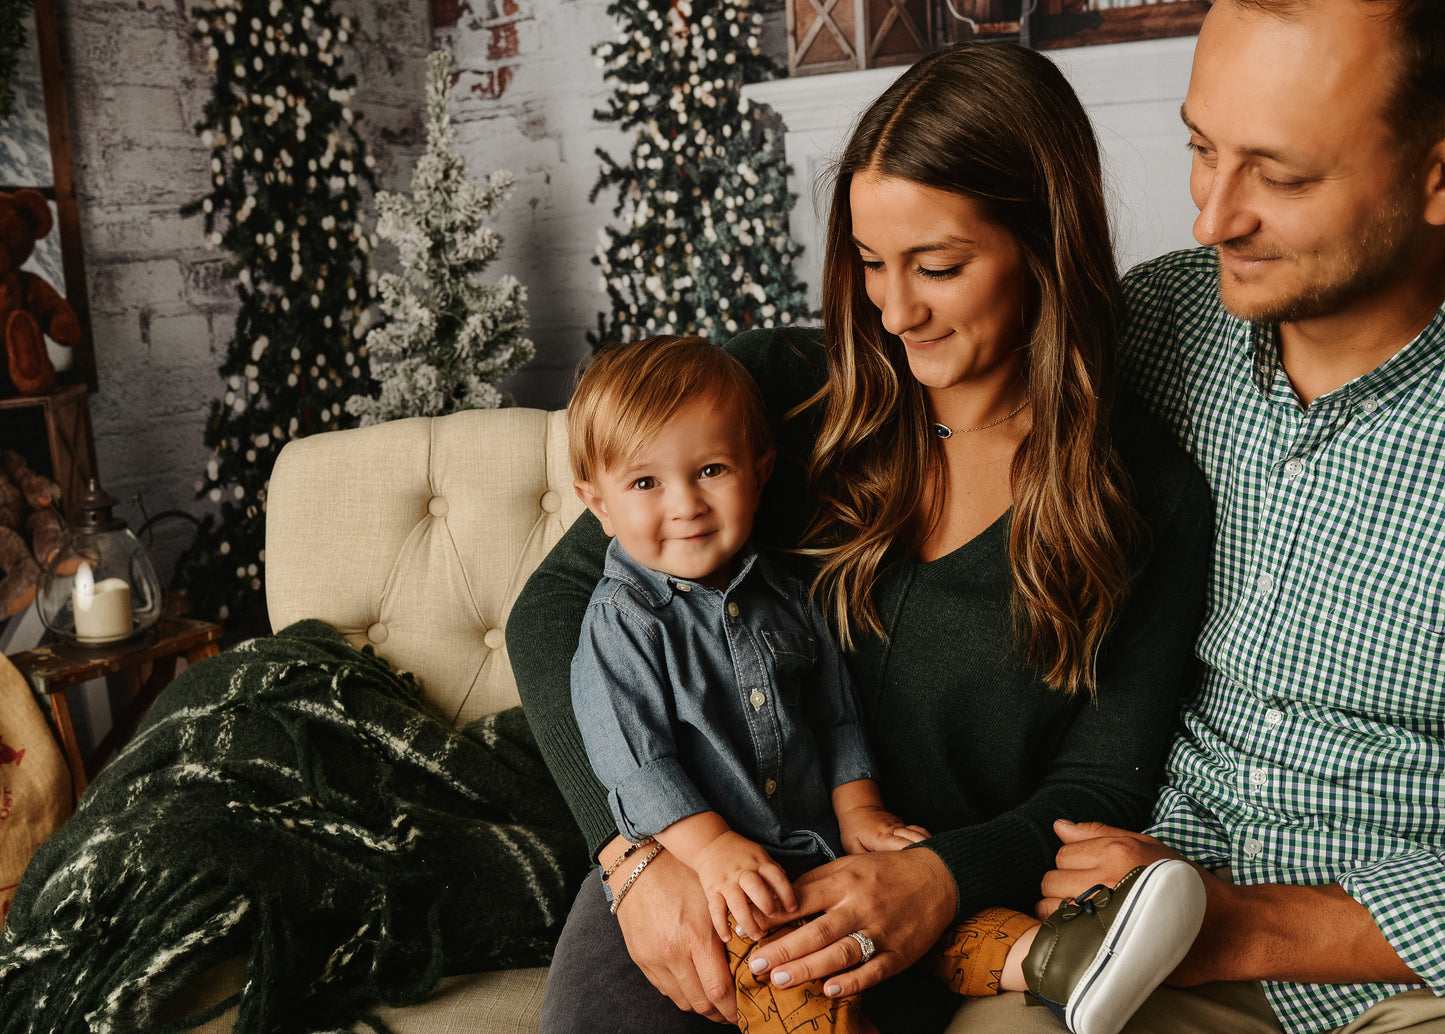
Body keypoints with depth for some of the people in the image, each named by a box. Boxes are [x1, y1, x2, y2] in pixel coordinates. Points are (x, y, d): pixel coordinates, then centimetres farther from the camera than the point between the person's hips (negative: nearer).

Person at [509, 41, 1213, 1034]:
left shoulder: (1152, 497, -4)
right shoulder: (773, 389, -4)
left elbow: (1099, 787, -1)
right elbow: (557, 605, -6)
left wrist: (945, 880, -22)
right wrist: (640, 848, -20)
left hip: (928, 923, 0)